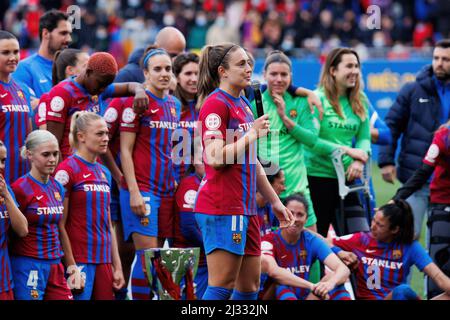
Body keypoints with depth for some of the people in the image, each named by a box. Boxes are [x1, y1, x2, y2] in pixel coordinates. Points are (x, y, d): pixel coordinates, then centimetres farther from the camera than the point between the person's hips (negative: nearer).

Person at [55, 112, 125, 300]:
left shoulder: (104, 173, 14)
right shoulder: (68, 169, -7)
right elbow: (60, 224, -10)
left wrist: (117, 266, 14)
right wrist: (71, 266, -13)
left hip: (104, 260, 7)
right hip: (79, 261, -7)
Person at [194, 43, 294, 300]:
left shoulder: (243, 105, 19)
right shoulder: (216, 103, -10)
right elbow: (215, 157, -20)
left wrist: (275, 201, 26)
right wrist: (252, 135, -16)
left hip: (245, 206, 10)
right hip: (222, 206, -10)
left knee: (250, 286, 8)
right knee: (223, 285, -11)